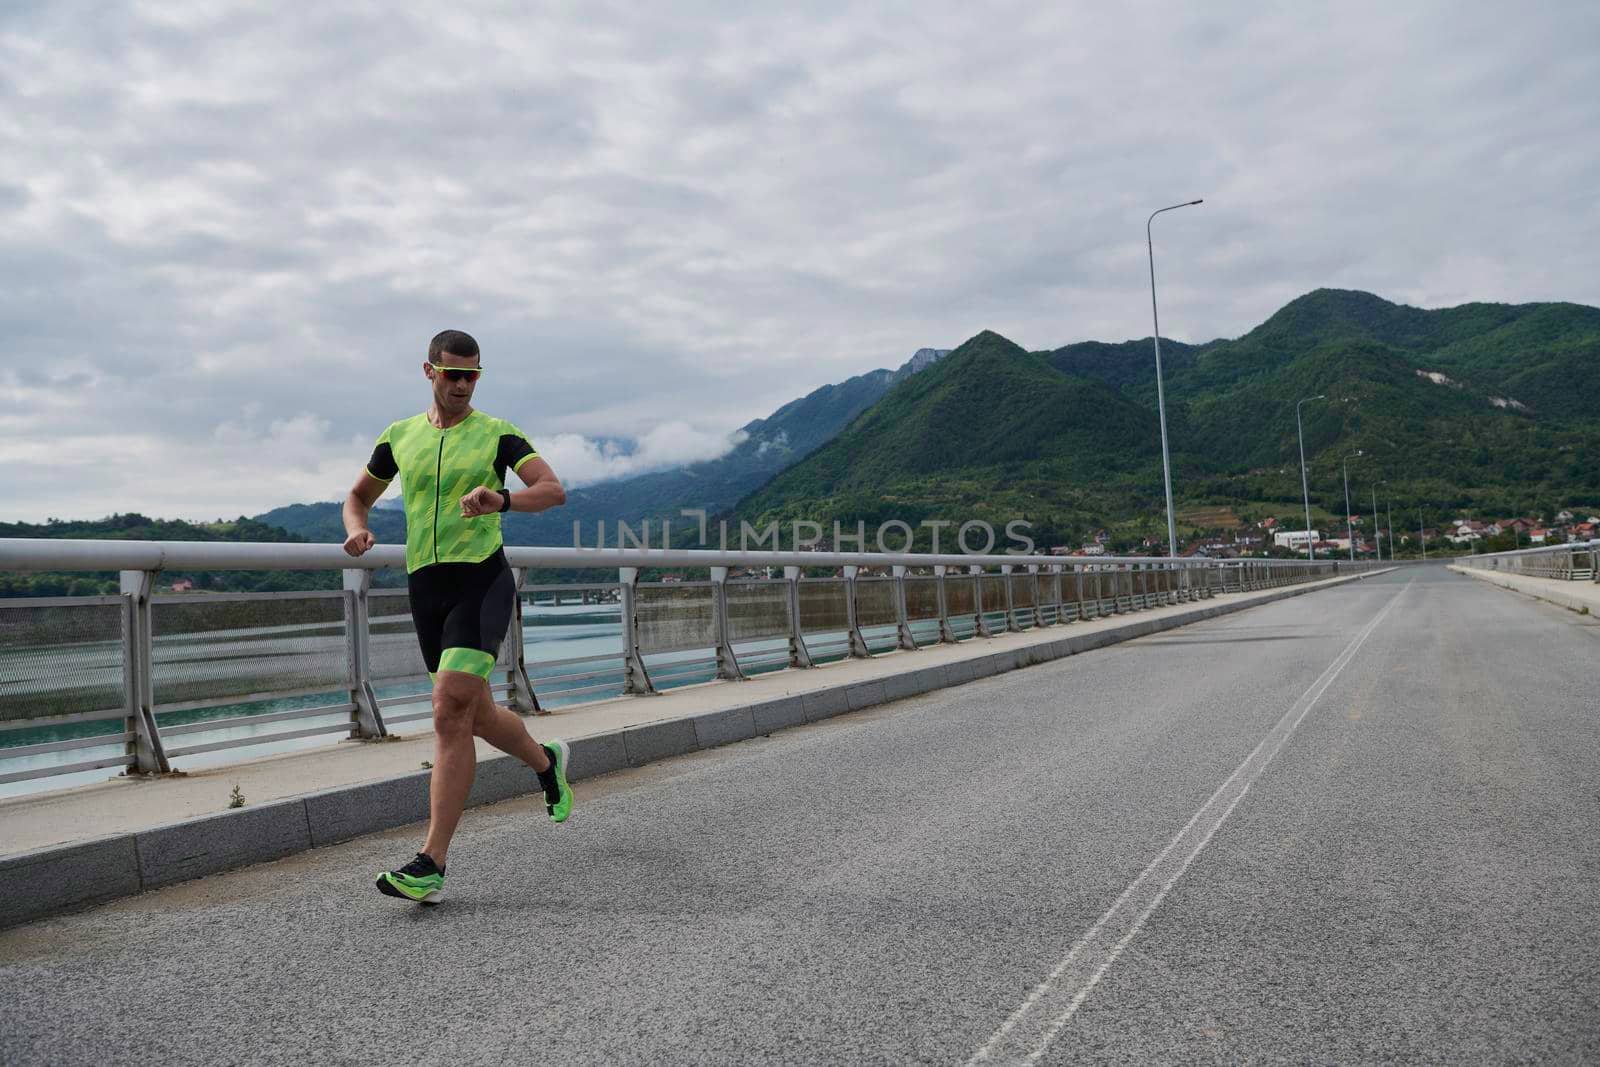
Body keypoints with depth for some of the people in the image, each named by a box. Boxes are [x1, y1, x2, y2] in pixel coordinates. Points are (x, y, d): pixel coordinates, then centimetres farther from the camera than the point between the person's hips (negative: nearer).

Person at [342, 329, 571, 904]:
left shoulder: (497, 434, 0)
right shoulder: (399, 436, 13)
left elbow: (554, 489, -12)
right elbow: (358, 496, 24)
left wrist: (501, 499, -32)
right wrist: (357, 529, 0)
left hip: (483, 579, -5)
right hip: (426, 586, 5)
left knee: (451, 710, -18)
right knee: (477, 715, 13)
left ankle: (432, 862, -14)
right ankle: (546, 761, 44)